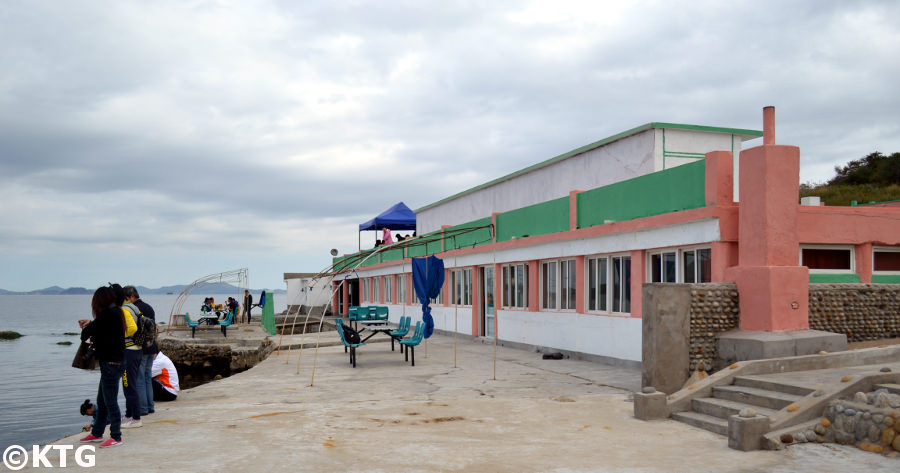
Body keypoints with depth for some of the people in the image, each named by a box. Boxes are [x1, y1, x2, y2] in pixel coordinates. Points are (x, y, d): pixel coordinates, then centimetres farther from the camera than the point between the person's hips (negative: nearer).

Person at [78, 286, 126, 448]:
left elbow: (89, 331, -10)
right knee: (101, 401, 19)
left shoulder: (108, 314, -16)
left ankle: (116, 437, 3)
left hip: (111, 363, -10)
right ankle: (97, 433, 30)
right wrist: (90, 323, 30)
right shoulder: (115, 312, 12)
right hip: (112, 362, 10)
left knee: (110, 401, -3)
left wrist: (86, 329, 10)